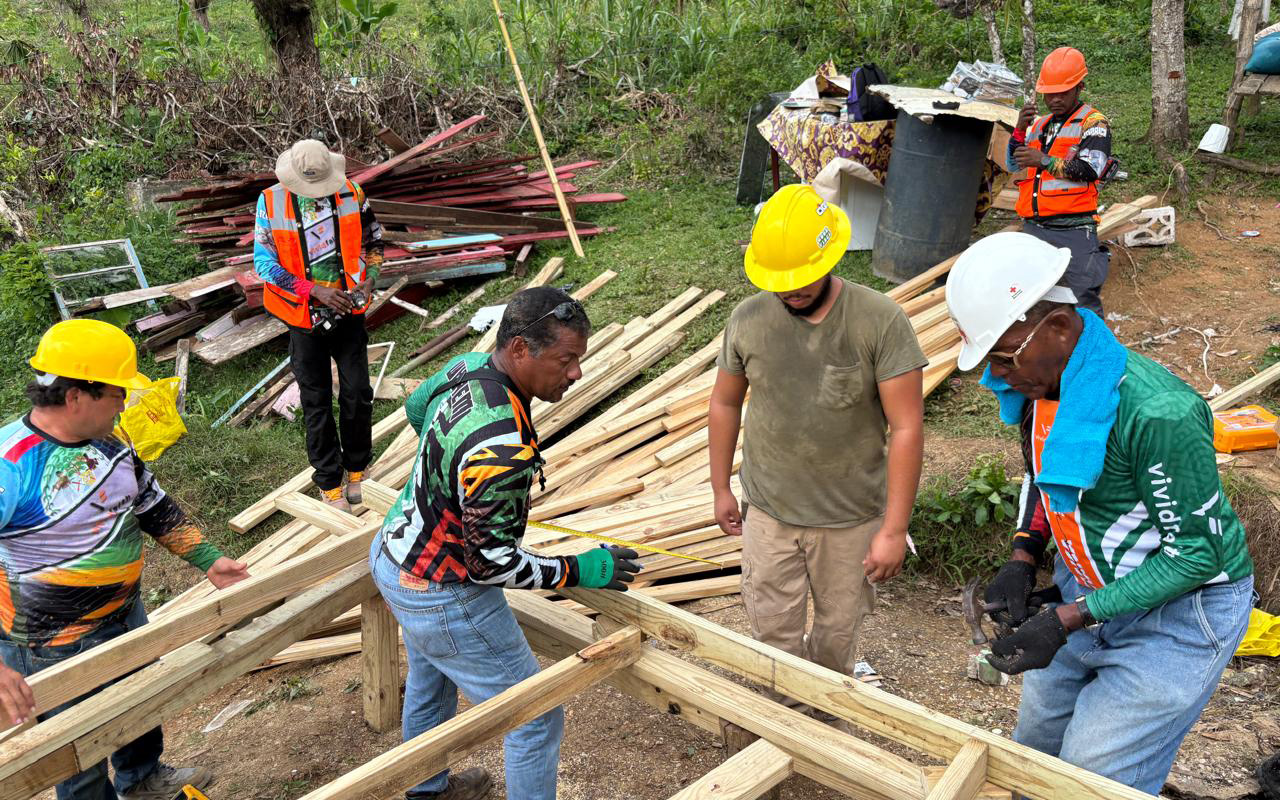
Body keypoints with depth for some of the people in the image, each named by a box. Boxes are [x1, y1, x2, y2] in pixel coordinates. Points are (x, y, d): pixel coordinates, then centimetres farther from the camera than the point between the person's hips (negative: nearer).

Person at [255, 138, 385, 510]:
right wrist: (314, 291, -22)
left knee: (357, 394, 6)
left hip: (349, 311, 1)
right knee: (317, 402, 9)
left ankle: (356, 468, 28)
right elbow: (264, 261, -12)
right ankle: (329, 482, 23)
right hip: (305, 316, -1)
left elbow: (373, 240, 8)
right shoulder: (271, 202, -12)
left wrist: (369, 280, -9)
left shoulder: (351, 193, -6)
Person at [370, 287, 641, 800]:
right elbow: (490, 564, -29)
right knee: (537, 716, 5)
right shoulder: (502, 449, -38)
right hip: (439, 597, -10)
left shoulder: (470, 367, -9)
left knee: (429, 682, 33)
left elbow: (417, 407, 14)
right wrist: (581, 572, -20)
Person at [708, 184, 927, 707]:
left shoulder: (880, 321, -17)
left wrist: (894, 530, -16)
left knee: (839, 629, 16)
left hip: (853, 517, -1)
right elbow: (725, 403, 7)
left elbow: (906, 428, -16)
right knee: (773, 631, 10)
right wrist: (721, 489, 11)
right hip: (767, 512, 2)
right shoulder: (748, 319, -8)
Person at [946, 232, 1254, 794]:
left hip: (1181, 607, -7)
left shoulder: (1157, 412, -34)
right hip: (1091, 589, 8)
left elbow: (1196, 552, -25)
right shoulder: (1039, 381, -9)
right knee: (1037, 741, 19)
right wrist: (1023, 559, -5)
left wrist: (1068, 620, -28)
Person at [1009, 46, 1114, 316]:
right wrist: (1020, 130, -4)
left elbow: (1090, 170, -14)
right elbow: (1014, 165, 11)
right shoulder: (1039, 124, 19)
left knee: (1084, 303, -6)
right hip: (1033, 228, 6)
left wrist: (1045, 161, -20)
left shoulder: (1094, 123, 0)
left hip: (1073, 230, -6)